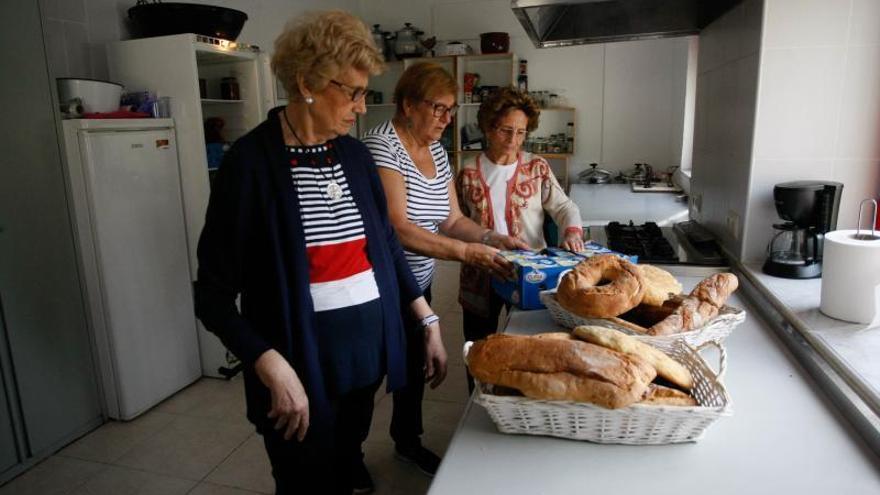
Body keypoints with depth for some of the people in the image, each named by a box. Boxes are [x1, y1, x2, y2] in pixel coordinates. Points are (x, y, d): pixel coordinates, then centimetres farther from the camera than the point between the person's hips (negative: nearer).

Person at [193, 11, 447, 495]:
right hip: (302, 362, -5)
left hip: (367, 350, 5)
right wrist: (273, 367, -23)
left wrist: (428, 322, 6)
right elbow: (214, 293, -13)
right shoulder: (251, 162, -14)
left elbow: (386, 244, 10)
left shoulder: (354, 154, 3)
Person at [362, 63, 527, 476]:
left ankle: (408, 442, 42)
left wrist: (494, 239, -9)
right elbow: (397, 228, -26)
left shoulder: (437, 152, 7)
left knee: (413, 364, 20)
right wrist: (468, 253, -29)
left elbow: (450, 219, 7)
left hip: (418, 283, 8)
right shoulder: (382, 146, -18)